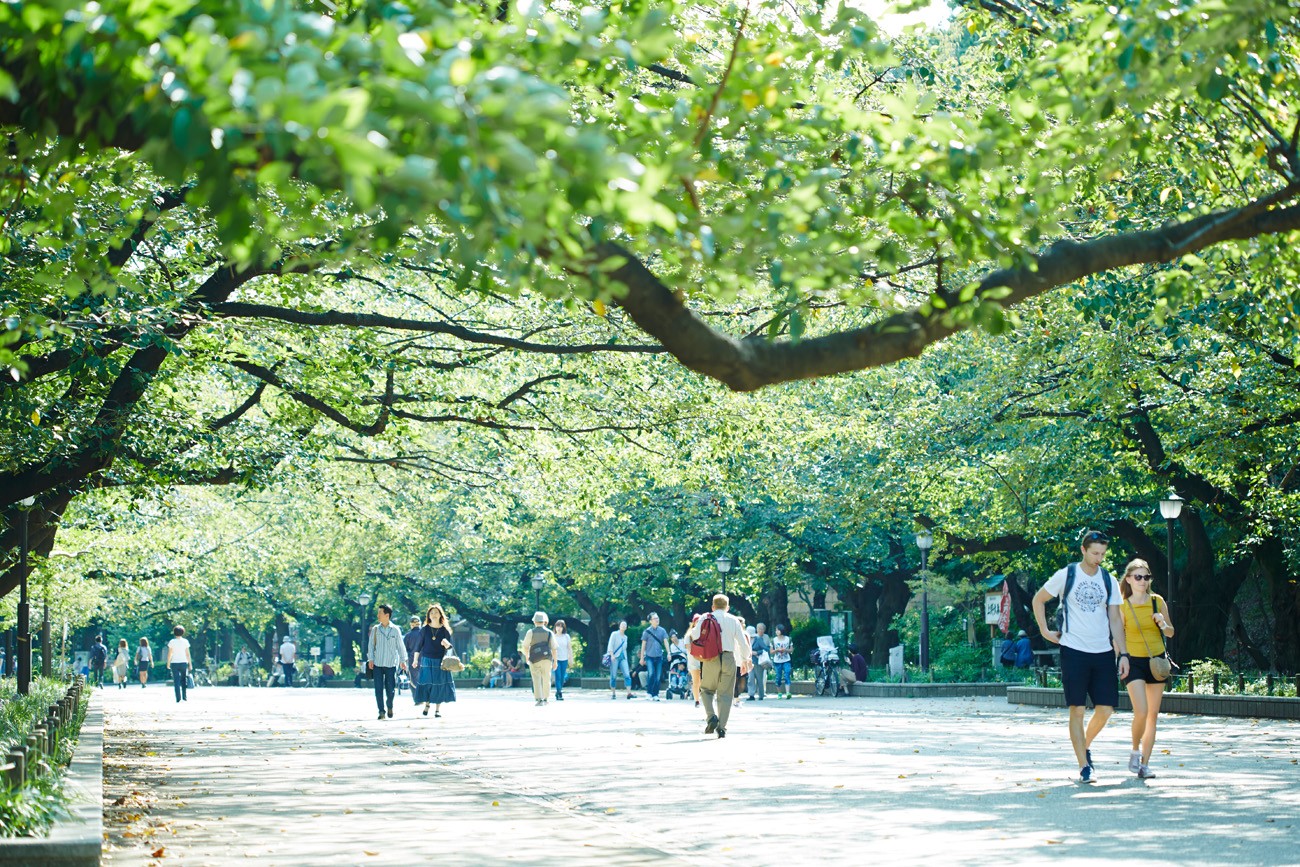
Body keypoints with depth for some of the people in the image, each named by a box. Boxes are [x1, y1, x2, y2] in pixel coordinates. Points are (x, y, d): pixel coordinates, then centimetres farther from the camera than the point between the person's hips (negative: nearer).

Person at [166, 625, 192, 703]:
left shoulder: (172, 642, -2)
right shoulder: (185, 641, -1)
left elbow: (169, 654, -3)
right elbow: (187, 654, -1)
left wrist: (168, 663, 8)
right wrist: (190, 663, 4)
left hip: (174, 663, -1)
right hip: (183, 662, 1)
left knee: (176, 681, 1)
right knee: (183, 680, 15)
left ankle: (178, 698, -5)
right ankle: (184, 697, 14)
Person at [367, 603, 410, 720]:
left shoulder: (395, 630, 2)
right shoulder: (375, 629, 5)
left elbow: (400, 646, 8)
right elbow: (371, 645, 8)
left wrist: (402, 661, 7)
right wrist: (370, 659, -2)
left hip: (391, 664, -1)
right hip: (377, 664, 1)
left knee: (390, 689, 0)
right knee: (378, 689, -3)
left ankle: (390, 707, 25)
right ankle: (381, 711, 4)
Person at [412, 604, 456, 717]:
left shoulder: (445, 630, 2)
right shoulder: (424, 629, 2)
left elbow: (450, 646, 2)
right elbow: (419, 645, 6)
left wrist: (446, 644, -21)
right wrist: (415, 660, 4)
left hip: (440, 661, 0)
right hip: (426, 660, 0)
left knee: (439, 683, -2)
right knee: (426, 682, -3)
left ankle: (438, 708, 5)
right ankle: (427, 704, 15)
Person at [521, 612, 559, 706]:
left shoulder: (531, 632, -1)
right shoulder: (549, 633, 5)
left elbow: (525, 647, -2)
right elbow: (554, 648, 2)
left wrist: (527, 657, 15)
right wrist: (555, 661, 8)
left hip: (535, 659, -2)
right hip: (547, 659, 2)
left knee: (537, 680, -3)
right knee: (546, 679, 15)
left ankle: (539, 699, -14)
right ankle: (545, 698, 21)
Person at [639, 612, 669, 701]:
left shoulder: (662, 630, 5)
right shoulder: (646, 631, 1)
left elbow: (665, 642, 3)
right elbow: (643, 645, 5)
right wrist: (642, 658, 5)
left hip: (659, 657, 2)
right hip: (649, 656, -2)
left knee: (658, 677, 2)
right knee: (651, 674, -18)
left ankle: (655, 694, 11)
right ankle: (649, 692, -3)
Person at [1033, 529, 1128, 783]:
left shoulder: (1109, 580, 9)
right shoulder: (1066, 575, -1)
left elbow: (1115, 619, 10)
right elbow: (1038, 600, 11)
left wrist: (1123, 653, 3)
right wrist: (1045, 631, 4)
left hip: (1103, 652, 4)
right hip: (1074, 650, -4)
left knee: (1106, 708, 1)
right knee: (1078, 709, -5)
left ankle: (1086, 745, 28)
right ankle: (1084, 767, -1)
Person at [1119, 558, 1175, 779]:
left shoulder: (1157, 602, 2)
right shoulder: (1123, 606, -4)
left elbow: (1170, 633, 11)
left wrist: (1163, 624, -10)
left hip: (1156, 661, 3)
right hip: (1134, 662, -3)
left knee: (1153, 715, 4)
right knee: (1141, 713, -17)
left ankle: (1145, 763, 12)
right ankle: (1135, 751, 8)